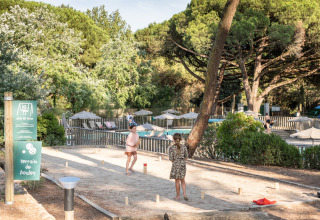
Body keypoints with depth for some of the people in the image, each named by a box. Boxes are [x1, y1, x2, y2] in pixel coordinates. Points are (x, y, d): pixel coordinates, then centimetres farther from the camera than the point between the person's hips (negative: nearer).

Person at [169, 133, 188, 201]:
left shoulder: (171, 148, -12)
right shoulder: (184, 147, -4)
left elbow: (171, 159, -10)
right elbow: (186, 157, 2)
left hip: (175, 165, -2)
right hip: (183, 165, 2)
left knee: (177, 181, 10)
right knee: (183, 181, 15)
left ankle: (178, 196, 19)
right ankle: (185, 194, 4)